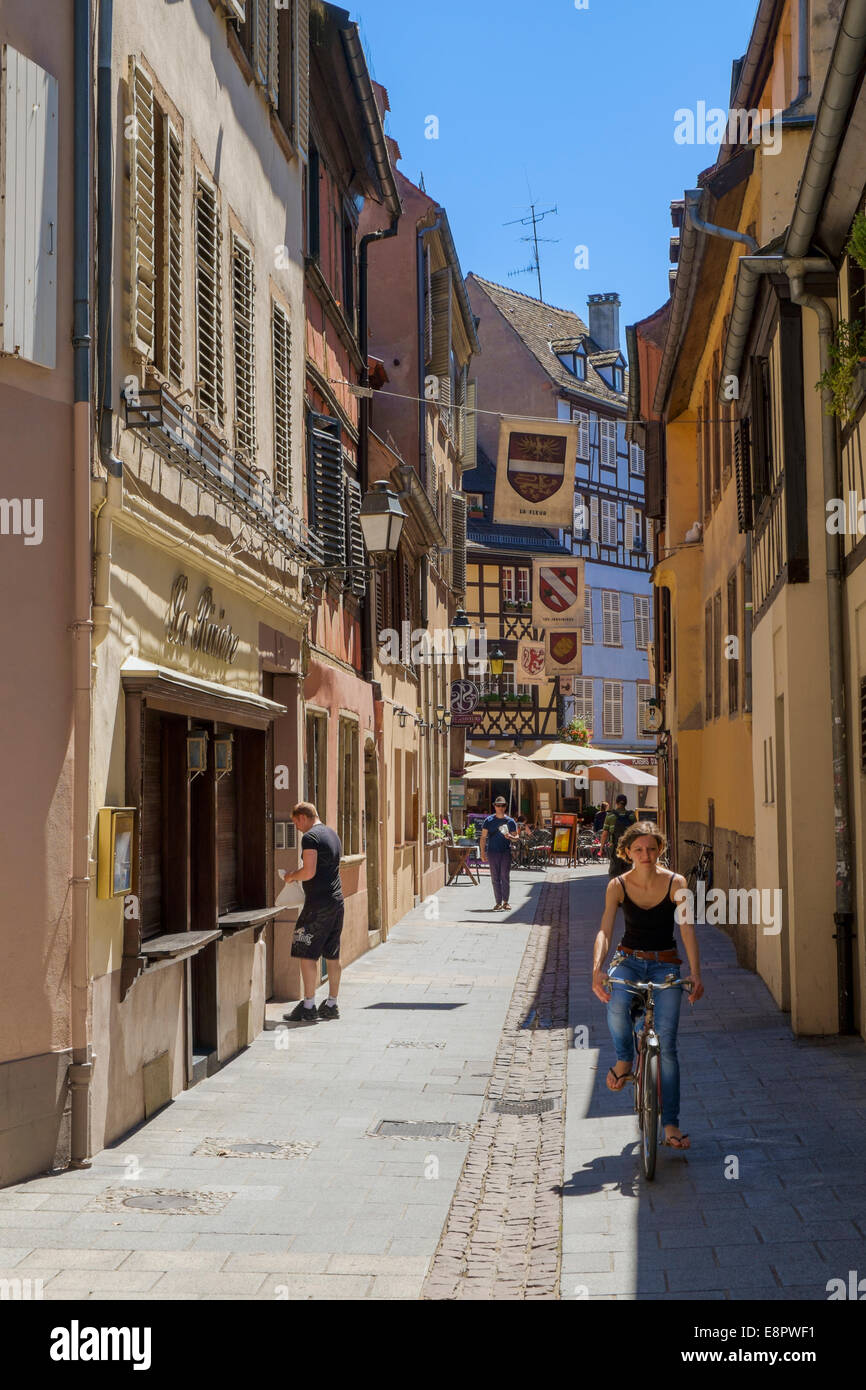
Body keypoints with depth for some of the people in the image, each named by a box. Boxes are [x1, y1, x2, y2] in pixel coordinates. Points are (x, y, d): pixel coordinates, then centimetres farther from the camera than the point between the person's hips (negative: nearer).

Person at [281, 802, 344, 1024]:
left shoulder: (310, 837, -12)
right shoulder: (332, 834, 16)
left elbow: (309, 872, -20)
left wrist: (291, 877, -2)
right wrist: (298, 875, 22)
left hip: (318, 904, -9)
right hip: (337, 901, 9)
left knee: (307, 955, -4)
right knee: (332, 955, 12)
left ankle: (308, 1007, -5)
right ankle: (331, 1004, 16)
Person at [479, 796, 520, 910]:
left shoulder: (510, 821, 7)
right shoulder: (489, 820, 6)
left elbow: (517, 837, 11)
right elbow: (483, 837, 7)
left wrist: (511, 837, -12)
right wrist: (483, 852, 0)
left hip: (506, 851, 0)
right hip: (492, 852, 0)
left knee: (505, 877, -3)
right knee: (495, 878, 1)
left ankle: (505, 902, 6)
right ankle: (498, 903, 6)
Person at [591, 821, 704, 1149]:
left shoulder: (675, 883, -7)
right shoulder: (618, 886, -5)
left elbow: (687, 929, -13)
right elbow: (604, 931, -12)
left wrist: (695, 973, -25)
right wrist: (597, 969, -29)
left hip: (665, 964, 0)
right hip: (628, 959, 0)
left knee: (666, 1044, -8)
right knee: (616, 1003, -34)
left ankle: (670, 1123, 0)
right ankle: (624, 1059, -4)